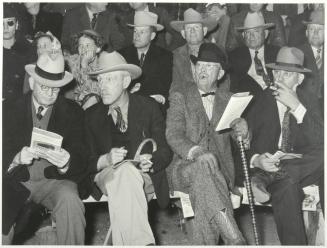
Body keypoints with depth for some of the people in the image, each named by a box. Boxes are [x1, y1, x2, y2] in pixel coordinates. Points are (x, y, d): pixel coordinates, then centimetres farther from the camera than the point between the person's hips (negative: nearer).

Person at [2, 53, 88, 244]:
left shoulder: (73, 112, 5)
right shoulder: (11, 109, 6)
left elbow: (81, 158, -1)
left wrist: (66, 163, -25)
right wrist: (17, 159, -23)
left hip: (55, 180, 0)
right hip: (17, 180, 0)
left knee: (70, 200, -33)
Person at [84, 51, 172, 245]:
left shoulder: (149, 107, 8)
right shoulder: (92, 116, 11)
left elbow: (165, 151, 5)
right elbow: (86, 162, 6)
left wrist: (150, 162, -18)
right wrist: (106, 160, -17)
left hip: (145, 176, 0)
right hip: (107, 176, 1)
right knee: (125, 171, -37)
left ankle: (124, 242, -37)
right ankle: (141, 242, -48)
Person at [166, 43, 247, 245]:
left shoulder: (228, 100, 18)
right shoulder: (179, 99, 11)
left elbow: (242, 140, 12)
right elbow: (174, 135, -4)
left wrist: (243, 131, -14)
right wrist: (194, 152, -26)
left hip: (219, 172, 2)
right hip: (184, 170, -2)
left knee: (204, 194, -33)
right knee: (206, 161, -36)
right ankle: (234, 238, -41)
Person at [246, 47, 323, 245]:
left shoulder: (308, 101, 9)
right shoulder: (261, 100, 5)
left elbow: (320, 142, -7)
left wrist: (297, 107, -17)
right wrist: (256, 160, -22)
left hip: (302, 167, 3)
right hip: (267, 165, -3)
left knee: (322, 154, -31)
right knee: (287, 186, -37)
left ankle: (266, 179, -26)